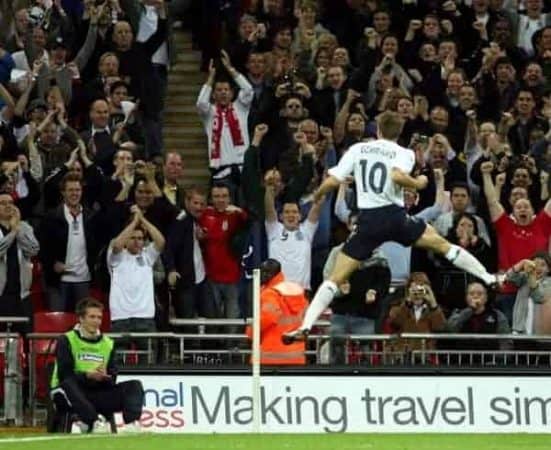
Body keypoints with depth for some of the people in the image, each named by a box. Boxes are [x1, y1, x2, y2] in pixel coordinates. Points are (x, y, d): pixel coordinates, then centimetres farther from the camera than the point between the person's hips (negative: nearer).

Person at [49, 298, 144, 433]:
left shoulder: (108, 343, 14)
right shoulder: (66, 340, 0)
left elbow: (112, 380, 3)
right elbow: (64, 376, -13)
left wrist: (104, 378, -21)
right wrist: (88, 376, -28)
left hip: (97, 394, 5)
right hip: (69, 396, -5)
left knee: (134, 386, -12)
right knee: (68, 385, -39)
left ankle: (132, 423, -38)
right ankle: (94, 422, -46)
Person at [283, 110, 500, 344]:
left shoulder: (358, 149, 10)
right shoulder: (403, 153, 4)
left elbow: (332, 181, 4)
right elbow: (397, 176, -18)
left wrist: (317, 196, 23)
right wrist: (418, 183, 0)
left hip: (368, 221, 1)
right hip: (395, 215, -1)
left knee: (335, 278, 4)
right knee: (442, 244, 18)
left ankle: (306, 325, -9)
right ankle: (489, 279, 17)